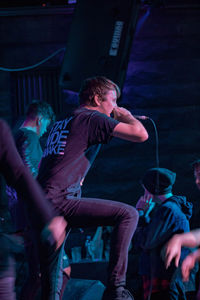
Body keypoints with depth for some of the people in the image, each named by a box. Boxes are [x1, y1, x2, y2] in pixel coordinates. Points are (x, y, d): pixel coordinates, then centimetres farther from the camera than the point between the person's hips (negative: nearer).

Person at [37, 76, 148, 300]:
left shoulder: (62, 122, 25)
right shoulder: (93, 117, -1)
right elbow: (141, 135, -6)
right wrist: (127, 116, 12)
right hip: (59, 201, -9)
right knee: (128, 214, -11)